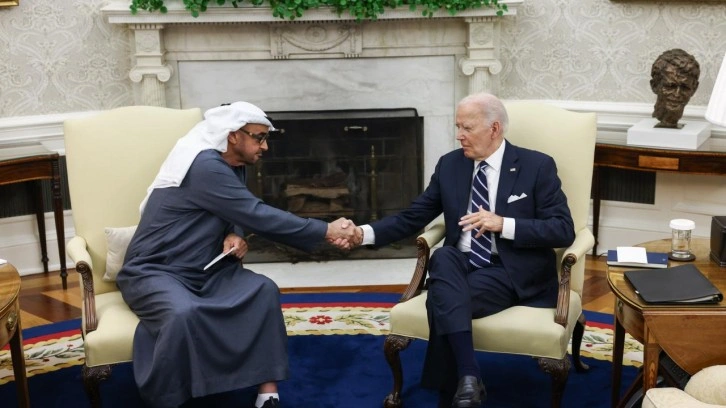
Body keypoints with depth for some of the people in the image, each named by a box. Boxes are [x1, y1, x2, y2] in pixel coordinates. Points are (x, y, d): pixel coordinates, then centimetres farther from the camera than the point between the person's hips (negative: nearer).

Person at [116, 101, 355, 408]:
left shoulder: (233, 165, 6)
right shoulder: (206, 166, -22)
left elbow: (242, 216, 12)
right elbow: (258, 216, -25)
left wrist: (235, 235, -14)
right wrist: (326, 232, -22)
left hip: (201, 271, 8)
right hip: (152, 272, -8)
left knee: (263, 290, -18)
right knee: (182, 313, -39)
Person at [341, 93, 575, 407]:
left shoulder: (537, 166, -2)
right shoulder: (450, 165, 9)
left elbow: (564, 231, -8)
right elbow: (412, 217, 9)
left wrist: (503, 224, -20)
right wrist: (364, 234, -8)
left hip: (512, 273, -4)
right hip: (459, 266, 4)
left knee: (441, 300, -30)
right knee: (442, 256, -33)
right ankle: (468, 375, -35)